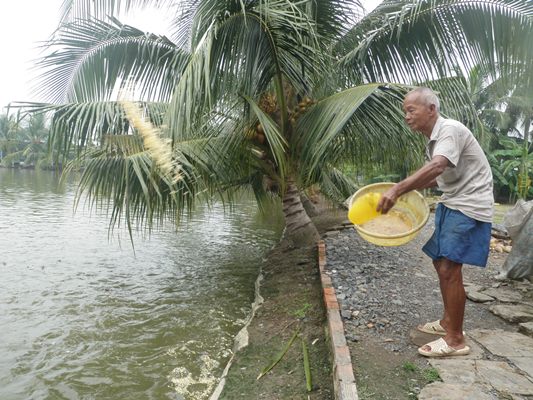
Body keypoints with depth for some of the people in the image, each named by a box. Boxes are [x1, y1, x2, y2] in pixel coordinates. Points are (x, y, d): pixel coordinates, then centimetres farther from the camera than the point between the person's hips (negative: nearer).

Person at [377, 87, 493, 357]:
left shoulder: (450, 129, -18)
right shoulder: (433, 139, 11)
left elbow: (436, 167, -36)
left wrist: (398, 189, -45)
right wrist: (409, 188, 9)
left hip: (469, 207, -10)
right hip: (451, 205, 10)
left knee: (449, 269, -11)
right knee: (441, 262, 14)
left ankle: (455, 340, 2)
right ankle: (449, 321, 31)